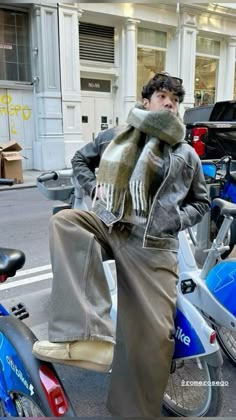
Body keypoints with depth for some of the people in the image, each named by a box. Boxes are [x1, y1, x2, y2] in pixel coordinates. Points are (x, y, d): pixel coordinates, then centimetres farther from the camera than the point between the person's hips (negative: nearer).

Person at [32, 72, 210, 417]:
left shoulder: (186, 155, 16)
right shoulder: (115, 136, 16)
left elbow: (201, 202, 22)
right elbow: (80, 160, 27)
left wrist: (176, 220, 1)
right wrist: (95, 188, 7)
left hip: (153, 245, 0)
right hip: (109, 223, 1)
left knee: (153, 333, -7)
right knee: (65, 221, -31)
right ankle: (92, 336, -36)